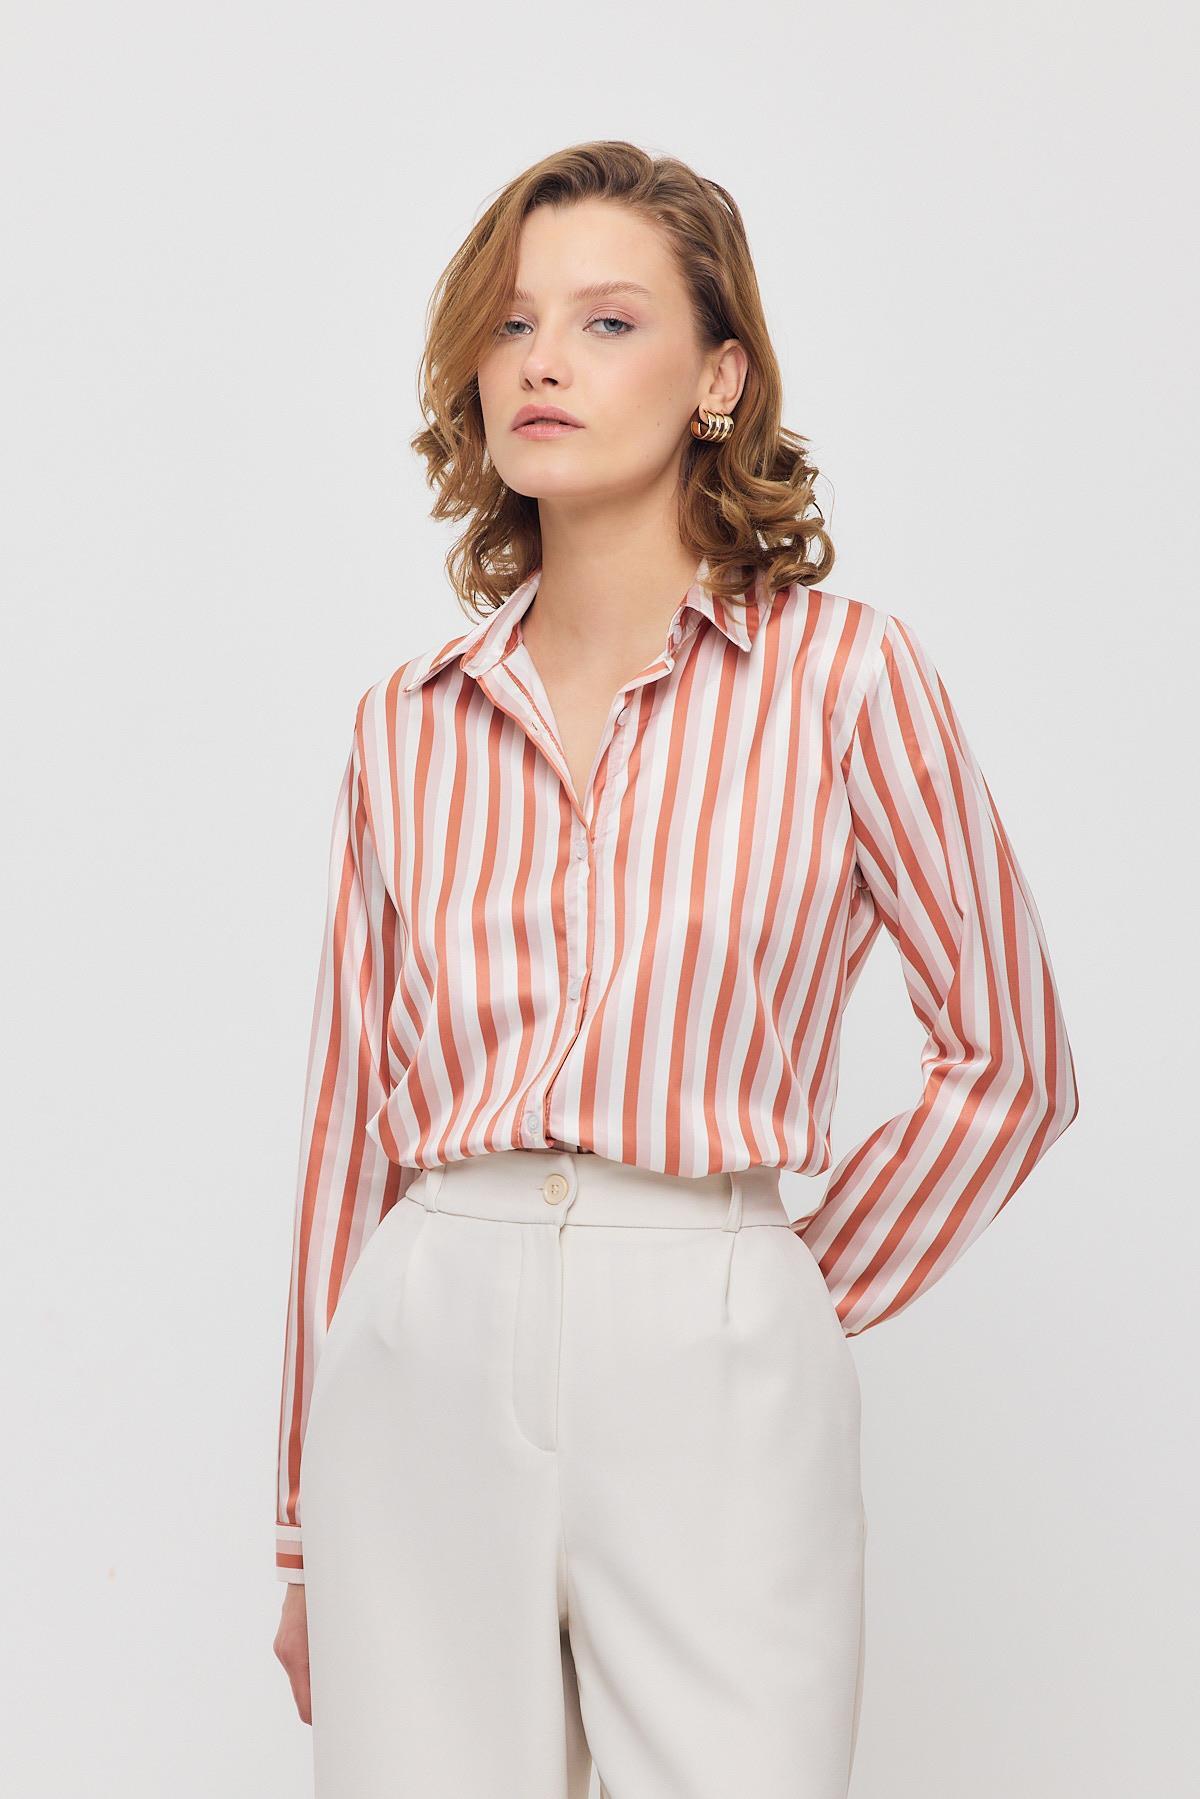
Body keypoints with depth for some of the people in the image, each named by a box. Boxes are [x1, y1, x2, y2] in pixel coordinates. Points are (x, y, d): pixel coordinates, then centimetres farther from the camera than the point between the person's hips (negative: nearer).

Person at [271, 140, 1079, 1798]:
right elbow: (352, 1120, 11)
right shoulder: (409, 724, 8)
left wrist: (814, 1293, 6)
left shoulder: (840, 672, -1)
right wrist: (309, 1535, 13)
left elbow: (1008, 1063, 5)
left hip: (716, 1370, -2)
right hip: (423, 1357, 3)